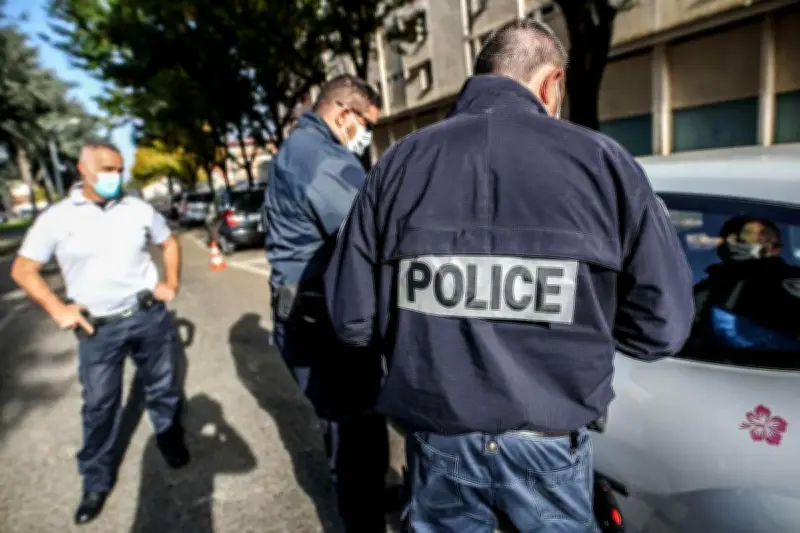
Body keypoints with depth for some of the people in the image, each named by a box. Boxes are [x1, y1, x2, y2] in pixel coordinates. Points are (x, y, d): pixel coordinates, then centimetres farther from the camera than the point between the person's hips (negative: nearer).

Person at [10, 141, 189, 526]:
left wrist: (171, 282, 4)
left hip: (149, 316, 1)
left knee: (162, 387, 15)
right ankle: (97, 483, 27)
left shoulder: (138, 209, 1)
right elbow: (23, 269, 2)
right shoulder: (57, 217, -4)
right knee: (98, 406, 9)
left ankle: (171, 442, 40)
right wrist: (57, 309, -9)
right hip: (98, 328, -1)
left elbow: (169, 241, 16)